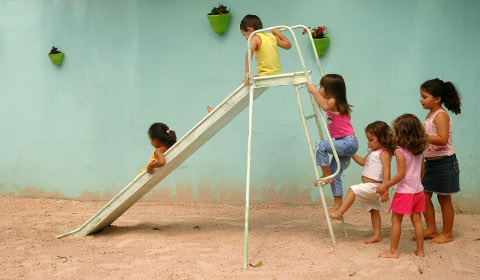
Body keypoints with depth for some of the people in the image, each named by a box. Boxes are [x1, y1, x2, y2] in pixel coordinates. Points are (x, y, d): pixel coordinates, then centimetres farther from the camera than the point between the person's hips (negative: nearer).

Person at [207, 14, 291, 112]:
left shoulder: (255, 38, -5)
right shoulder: (272, 36, 14)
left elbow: (249, 52, -25)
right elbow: (288, 45, 27)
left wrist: (247, 72, -29)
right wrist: (278, 33, 32)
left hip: (265, 77, -8)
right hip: (278, 76, 8)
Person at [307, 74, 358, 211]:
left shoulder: (334, 102, -13)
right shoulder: (335, 103, 17)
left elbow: (325, 106, -37)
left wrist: (314, 91, -30)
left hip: (348, 142, -10)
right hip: (344, 144, 10)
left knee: (320, 146, -25)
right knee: (335, 174, 9)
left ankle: (326, 176, -12)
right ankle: (337, 205, 13)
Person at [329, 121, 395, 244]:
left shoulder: (384, 153, -13)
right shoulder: (373, 151, 17)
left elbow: (386, 172, -20)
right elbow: (363, 162, 31)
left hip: (373, 186, -10)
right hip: (368, 188, 10)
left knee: (353, 190, -21)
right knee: (373, 210, 11)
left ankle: (339, 212, -21)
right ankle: (377, 235, 16)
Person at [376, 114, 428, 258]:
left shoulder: (400, 152, -16)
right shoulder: (420, 151, 5)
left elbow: (401, 174, -19)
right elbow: (422, 171, 14)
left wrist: (386, 186, -13)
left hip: (404, 192, -7)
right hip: (418, 191, 7)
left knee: (396, 220, 4)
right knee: (417, 220, 13)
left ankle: (393, 251, 8)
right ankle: (420, 250, 19)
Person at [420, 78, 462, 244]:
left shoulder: (441, 115, -17)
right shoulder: (430, 114, 11)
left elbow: (442, 139, -28)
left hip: (443, 162, -9)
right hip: (430, 161, 9)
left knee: (444, 199, 2)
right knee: (425, 196, 9)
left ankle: (447, 234, 14)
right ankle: (431, 230, 20)